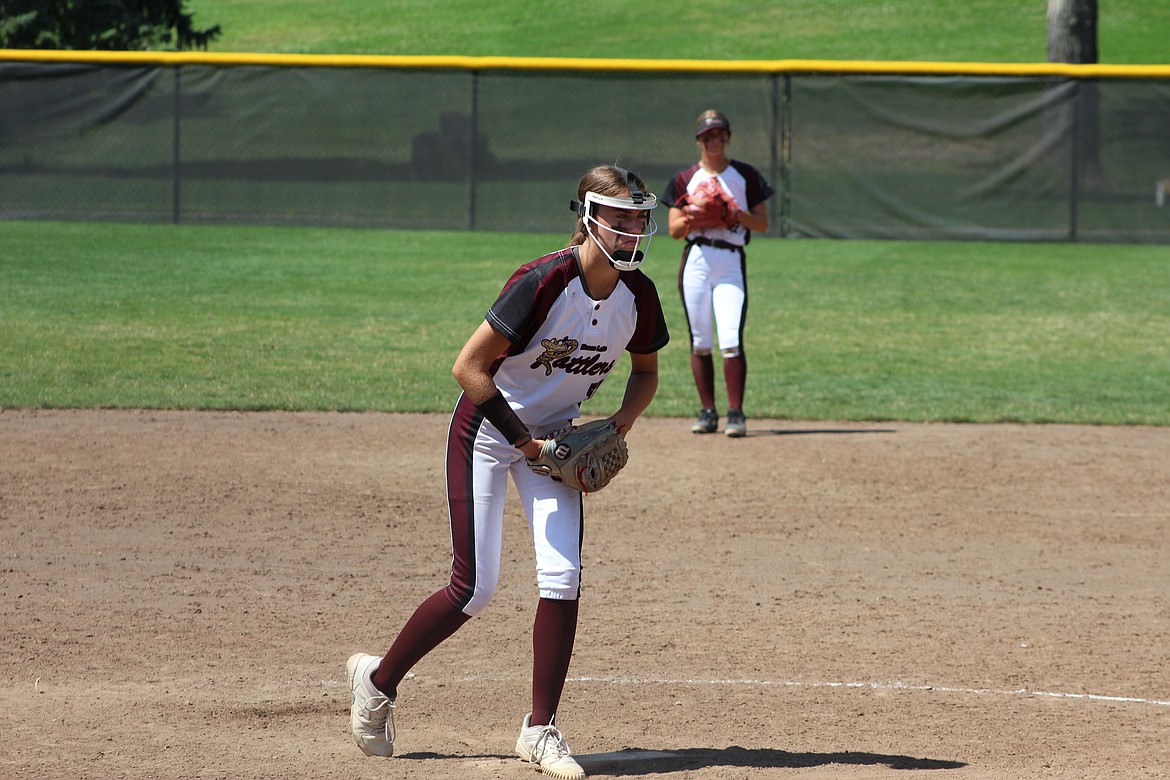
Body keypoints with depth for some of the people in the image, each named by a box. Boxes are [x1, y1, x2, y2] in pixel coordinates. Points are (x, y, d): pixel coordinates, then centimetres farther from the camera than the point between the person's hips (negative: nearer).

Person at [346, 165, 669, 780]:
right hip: (486, 429, -5)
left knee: (562, 577, -10)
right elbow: (469, 367, -25)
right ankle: (378, 680, 16)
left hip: (550, 435, 5)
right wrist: (526, 442, -21)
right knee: (474, 589, -8)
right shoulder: (544, 282, -27)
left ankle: (540, 730, 0)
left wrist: (618, 425, -6)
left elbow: (645, 371, 13)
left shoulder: (638, 296, -8)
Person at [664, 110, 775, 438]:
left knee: (731, 341, -14)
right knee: (700, 342, 2)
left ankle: (735, 413, -13)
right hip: (695, 260, 2)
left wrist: (738, 214, -10)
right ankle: (708, 411, 10)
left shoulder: (746, 176, 9)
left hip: (731, 261, -2)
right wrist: (695, 217, -10)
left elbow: (762, 224, 9)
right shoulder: (685, 179, 12)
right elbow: (674, 229, 9)